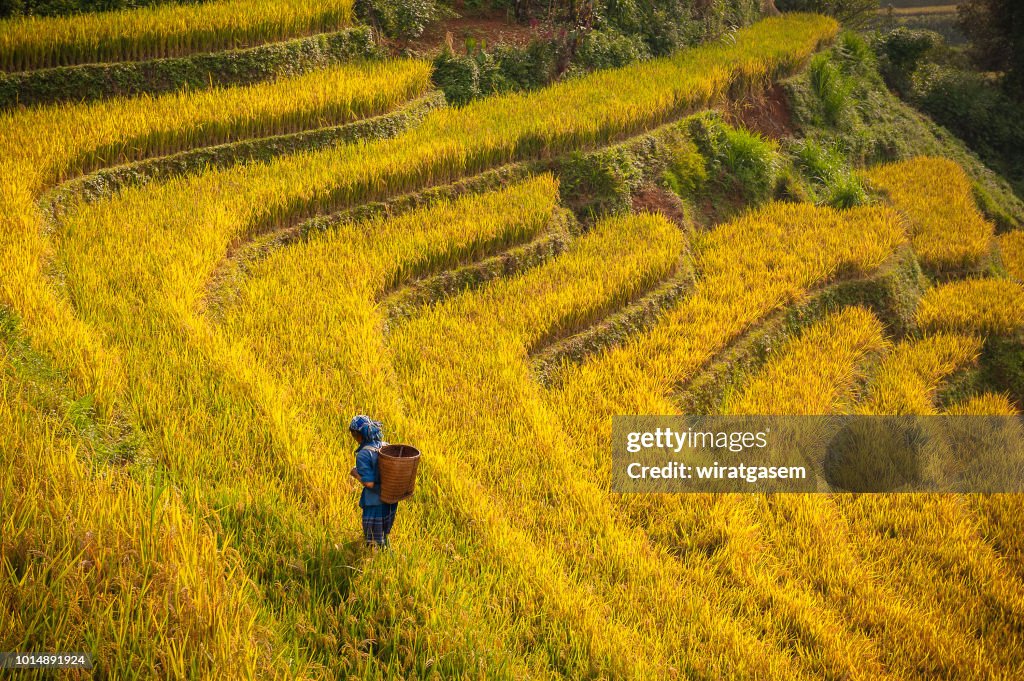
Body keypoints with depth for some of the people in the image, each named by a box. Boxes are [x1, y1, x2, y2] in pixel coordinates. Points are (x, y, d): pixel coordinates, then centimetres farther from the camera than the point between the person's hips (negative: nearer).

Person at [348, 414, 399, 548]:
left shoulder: (363, 455, -20)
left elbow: (369, 483, -22)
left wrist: (356, 474, -8)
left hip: (375, 502, -6)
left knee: (374, 541, 11)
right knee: (384, 534, 27)